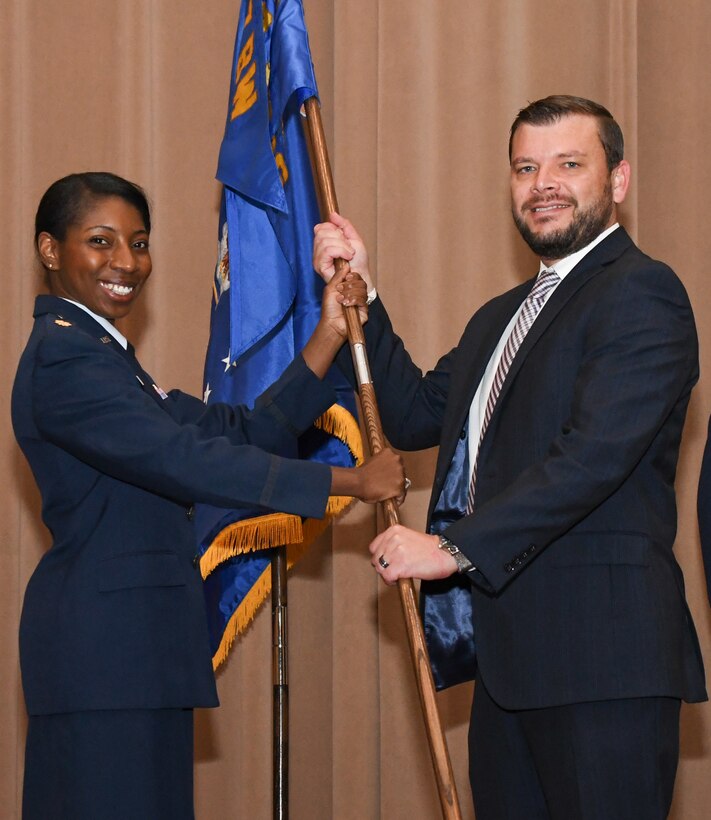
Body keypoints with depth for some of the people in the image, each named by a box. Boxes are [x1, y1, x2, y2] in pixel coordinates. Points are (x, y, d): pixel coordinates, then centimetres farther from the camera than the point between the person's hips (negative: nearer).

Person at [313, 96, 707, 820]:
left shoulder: (640, 292, -8)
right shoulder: (501, 317, 24)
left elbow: (595, 454, -19)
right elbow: (416, 417, 22)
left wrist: (454, 548, -19)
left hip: (599, 653, -9)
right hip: (509, 654, 9)